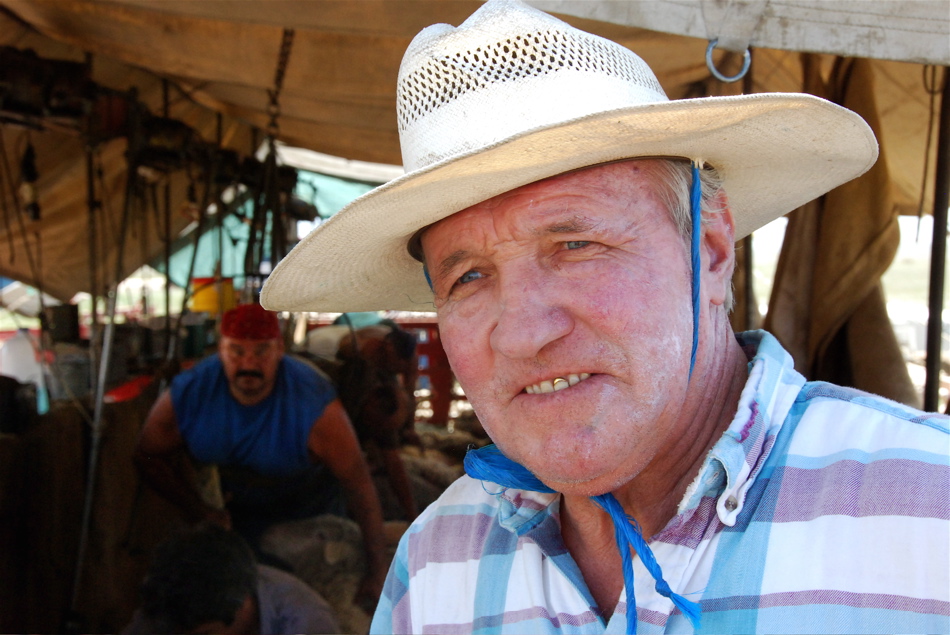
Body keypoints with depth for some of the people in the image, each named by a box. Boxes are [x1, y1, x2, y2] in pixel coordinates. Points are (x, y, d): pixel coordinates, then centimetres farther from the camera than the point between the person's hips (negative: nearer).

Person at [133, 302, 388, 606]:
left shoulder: (315, 406, -36)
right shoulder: (187, 395, -25)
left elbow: (359, 485, -31)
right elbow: (149, 455, -6)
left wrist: (377, 572, -27)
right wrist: (198, 510, -13)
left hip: (313, 514, -2)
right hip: (241, 512, 3)